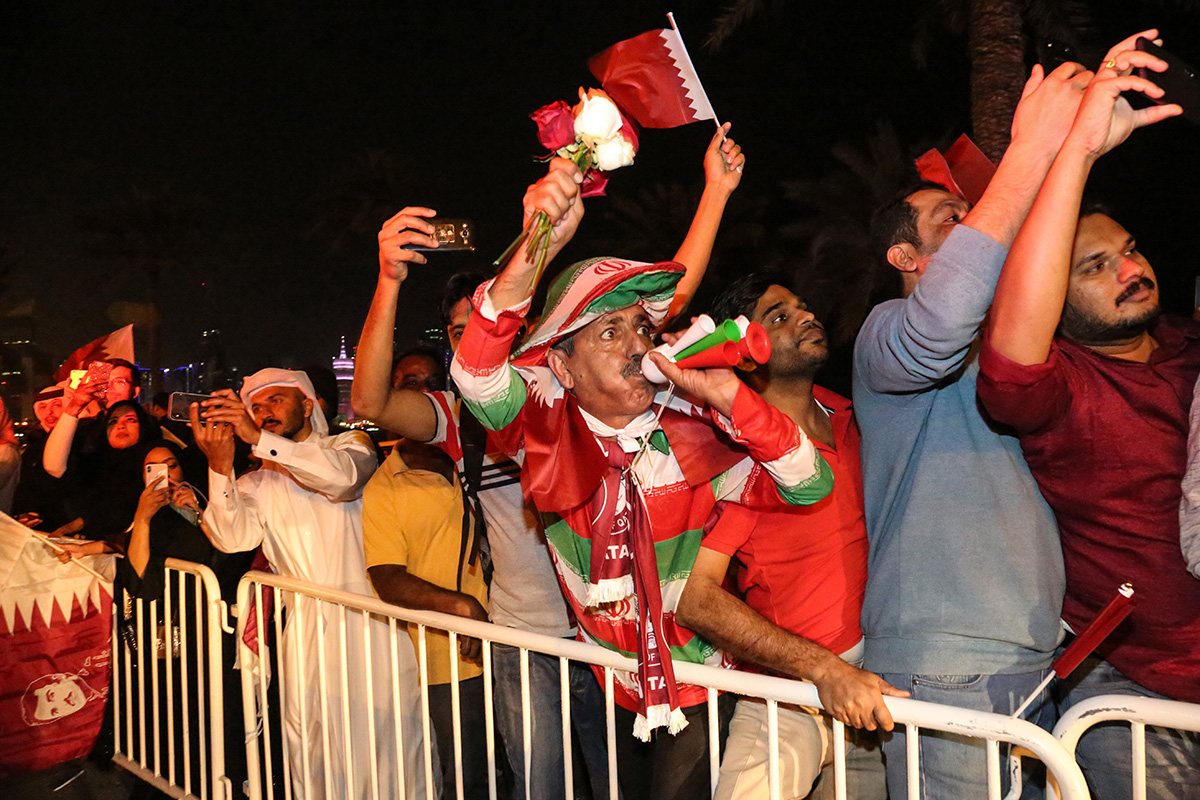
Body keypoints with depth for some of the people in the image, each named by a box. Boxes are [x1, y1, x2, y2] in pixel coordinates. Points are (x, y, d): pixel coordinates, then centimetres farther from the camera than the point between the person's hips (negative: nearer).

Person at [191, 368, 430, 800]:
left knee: (388, 731, -4)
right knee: (310, 740, 0)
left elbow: (343, 476, -15)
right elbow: (233, 537, -2)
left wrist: (258, 438, -18)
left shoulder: (349, 445, 10)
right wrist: (220, 465, -17)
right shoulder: (257, 483, 17)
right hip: (309, 628, 3)